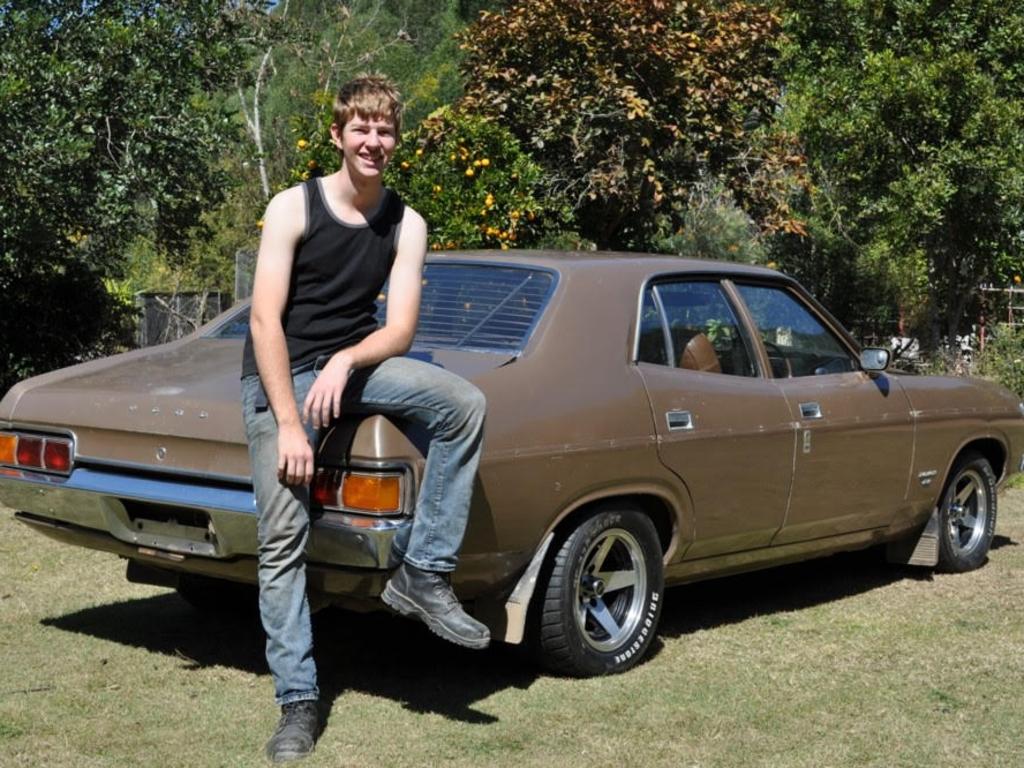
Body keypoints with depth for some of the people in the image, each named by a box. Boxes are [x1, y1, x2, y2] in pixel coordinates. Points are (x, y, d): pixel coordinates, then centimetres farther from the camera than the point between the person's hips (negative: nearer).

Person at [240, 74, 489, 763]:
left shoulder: (406, 224, 0)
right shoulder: (293, 208, -10)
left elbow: (400, 329, -3)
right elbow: (264, 323, -14)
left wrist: (345, 361, -24)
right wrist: (289, 425, -20)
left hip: (354, 363, 3)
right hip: (282, 374, -3)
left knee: (465, 404, -22)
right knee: (284, 537, -11)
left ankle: (423, 574, -16)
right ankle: (299, 702, -2)